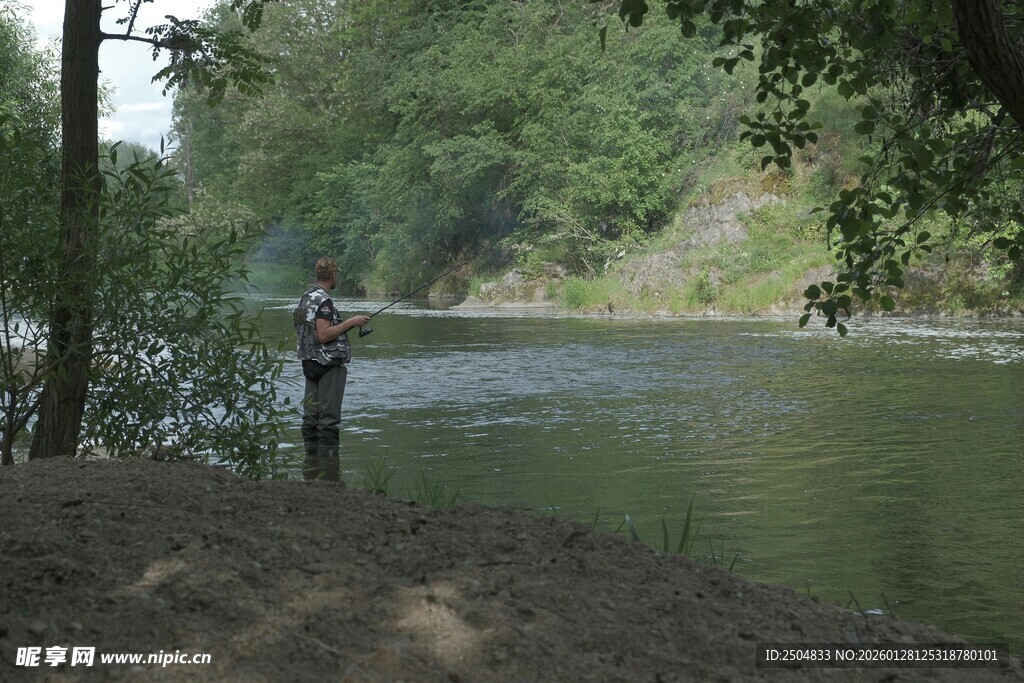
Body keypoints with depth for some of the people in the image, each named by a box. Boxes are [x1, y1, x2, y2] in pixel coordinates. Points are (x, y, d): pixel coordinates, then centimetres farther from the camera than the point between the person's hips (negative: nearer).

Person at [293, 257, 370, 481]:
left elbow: (299, 334, 19)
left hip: (309, 364, 9)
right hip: (329, 365, -9)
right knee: (329, 419, -7)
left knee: (311, 416, 10)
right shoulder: (323, 300, -16)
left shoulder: (305, 298, 13)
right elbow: (324, 335, -23)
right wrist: (350, 322, -16)